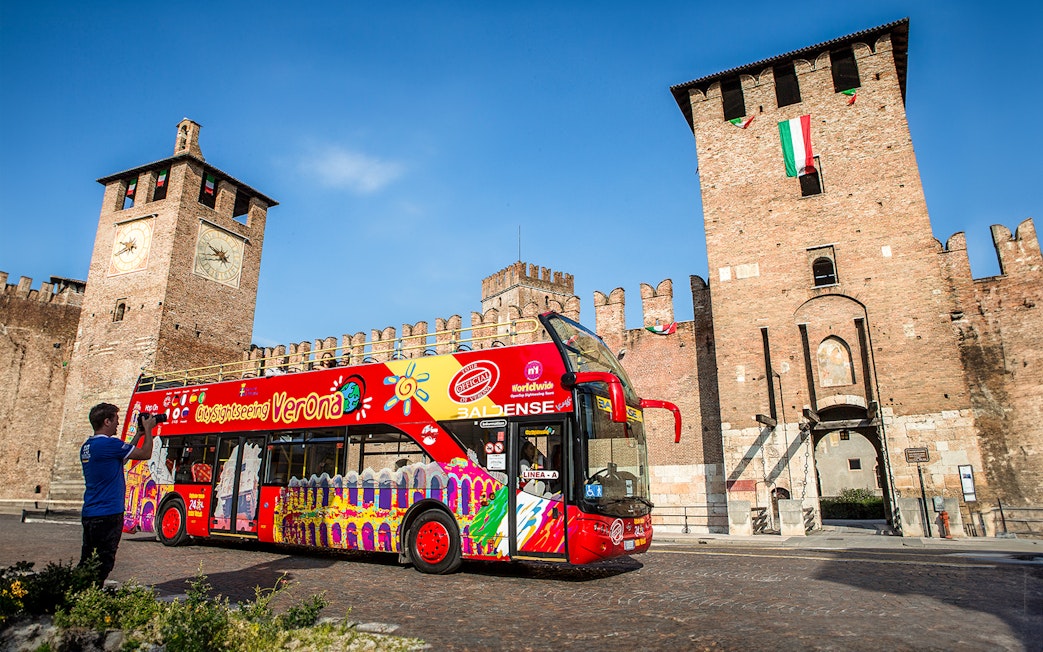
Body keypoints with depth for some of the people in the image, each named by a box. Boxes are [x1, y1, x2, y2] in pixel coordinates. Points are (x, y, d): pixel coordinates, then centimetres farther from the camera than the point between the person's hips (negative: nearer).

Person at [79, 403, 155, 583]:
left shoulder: (86, 447, 11)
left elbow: (120, 458, 21)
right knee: (103, 562, -1)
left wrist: (138, 435, 22)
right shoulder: (109, 444, -18)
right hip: (108, 515, -9)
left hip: (88, 514, 9)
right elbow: (145, 454, -11)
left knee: (86, 562, 16)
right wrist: (148, 429, 3)